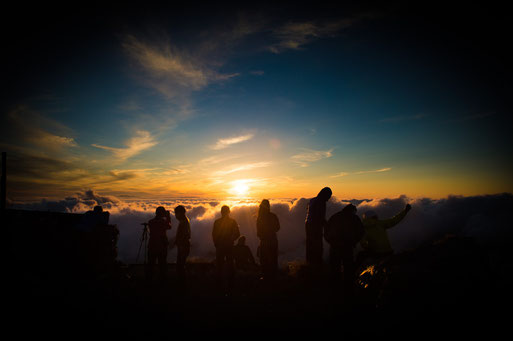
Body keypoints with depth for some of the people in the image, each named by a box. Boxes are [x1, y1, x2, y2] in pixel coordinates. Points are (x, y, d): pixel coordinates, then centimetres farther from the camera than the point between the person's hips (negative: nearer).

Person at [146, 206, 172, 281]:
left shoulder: (150, 222, -5)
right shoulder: (163, 222, -12)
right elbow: (169, 226, 9)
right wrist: (168, 217, 15)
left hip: (152, 246, 2)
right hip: (162, 246, -2)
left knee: (150, 263, 11)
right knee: (162, 263, 9)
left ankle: (149, 277, 15)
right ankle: (163, 278, 14)